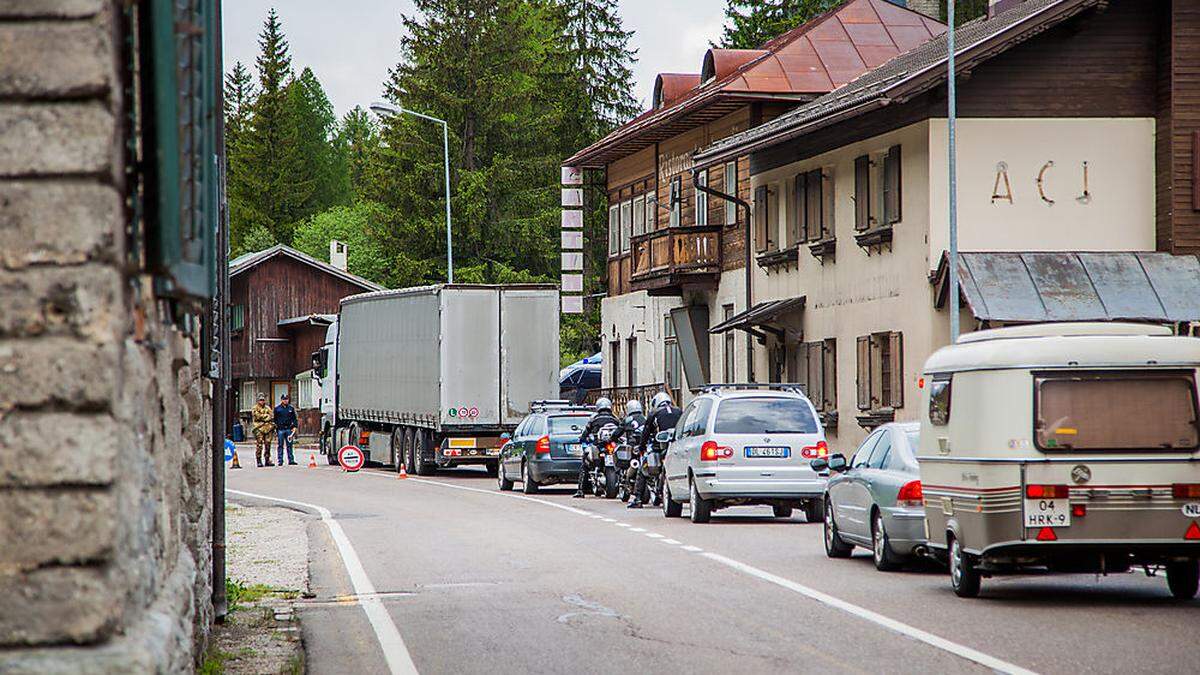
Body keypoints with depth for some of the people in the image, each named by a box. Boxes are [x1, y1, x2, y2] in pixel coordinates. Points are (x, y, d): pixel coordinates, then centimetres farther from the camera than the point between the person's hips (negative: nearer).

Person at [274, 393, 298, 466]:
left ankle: (291, 460, 5)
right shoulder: (277, 408, 5)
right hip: (280, 429, -2)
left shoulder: (291, 408, 12)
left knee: (289, 445, 3)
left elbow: (294, 418, 14)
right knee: (280, 446, -1)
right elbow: (274, 419, 7)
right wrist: (275, 429, 1)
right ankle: (280, 461, 1)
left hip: (289, 429, 2)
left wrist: (294, 426, 1)